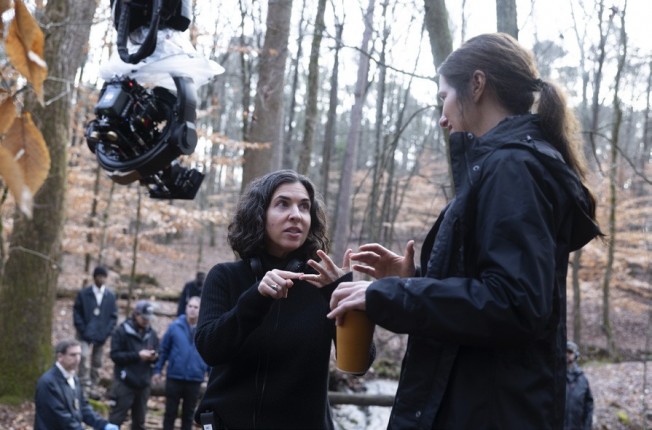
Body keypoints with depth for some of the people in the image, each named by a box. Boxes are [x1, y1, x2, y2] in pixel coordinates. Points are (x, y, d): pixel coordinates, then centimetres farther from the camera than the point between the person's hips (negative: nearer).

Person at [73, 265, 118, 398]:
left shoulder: (110, 296, 7)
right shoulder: (83, 294, 1)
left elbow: (113, 316, 7)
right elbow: (77, 313, 0)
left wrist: (106, 333, -3)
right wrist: (83, 331, -8)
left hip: (101, 337, 3)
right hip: (86, 336, -3)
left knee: (96, 364, 7)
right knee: (85, 362, -14)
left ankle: (93, 389, 13)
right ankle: (84, 388, -14)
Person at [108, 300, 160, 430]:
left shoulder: (151, 333, 9)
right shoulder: (122, 331, -5)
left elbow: (157, 355, 15)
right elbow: (115, 355, -11)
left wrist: (154, 357, -8)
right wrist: (138, 355, -18)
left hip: (144, 383, 5)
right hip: (125, 382, -5)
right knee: (116, 418, -4)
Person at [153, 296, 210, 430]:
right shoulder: (175, 326, -4)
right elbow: (163, 349, 2)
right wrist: (157, 370, -1)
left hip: (195, 380, 1)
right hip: (174, 377, -1)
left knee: (189, 414, 11)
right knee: (170, 412, 7)